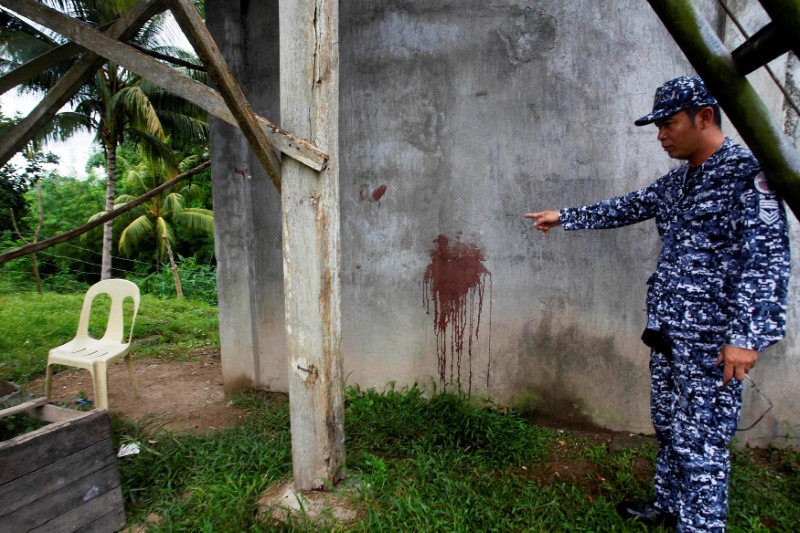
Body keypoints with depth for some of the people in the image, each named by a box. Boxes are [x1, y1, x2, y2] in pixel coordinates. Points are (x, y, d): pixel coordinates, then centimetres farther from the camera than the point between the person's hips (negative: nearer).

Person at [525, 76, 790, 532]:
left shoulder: (747, 173, -13)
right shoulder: (678, 181, 14)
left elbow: (766, 260, -19)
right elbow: (628, 208, 25)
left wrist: (747, 335, -23)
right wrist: (565, 217, 26)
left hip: (711, 339, -9)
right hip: (668, 329, 9)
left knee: (700, 441, -1)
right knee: (669, 426, 19)